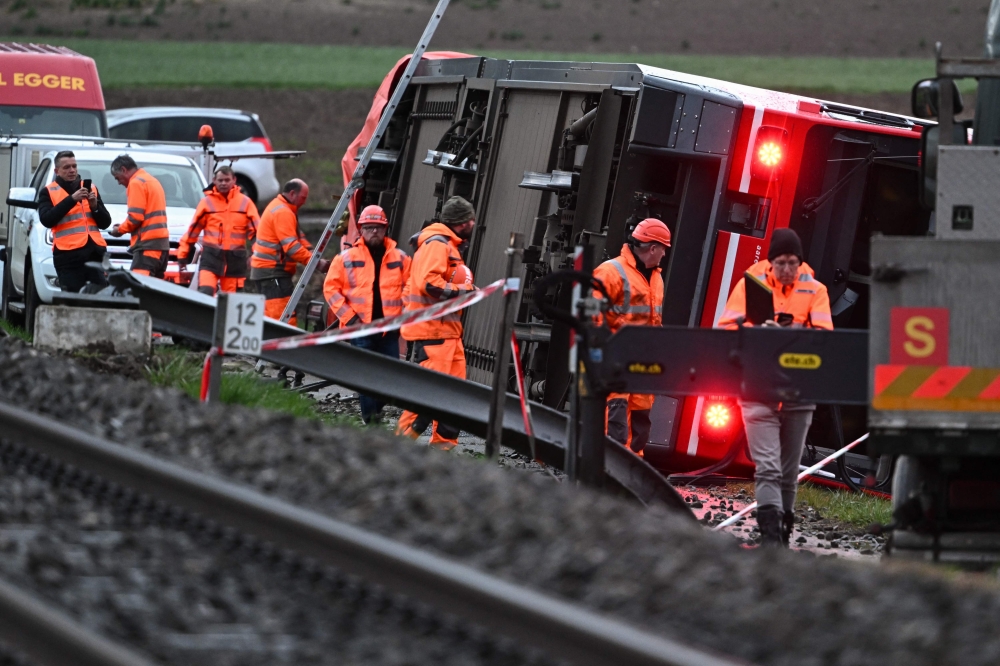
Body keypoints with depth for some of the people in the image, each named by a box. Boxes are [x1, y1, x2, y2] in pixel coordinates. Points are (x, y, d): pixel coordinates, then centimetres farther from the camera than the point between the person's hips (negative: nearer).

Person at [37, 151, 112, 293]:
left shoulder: (90, 188, 20)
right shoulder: (48, 192, 7)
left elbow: (105, 222, 18)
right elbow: (47, 220, -10)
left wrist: (95, 206, -3)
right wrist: (71, 199, -14)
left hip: (95, 252, 3)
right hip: (68, 254, -3)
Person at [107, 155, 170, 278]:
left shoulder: (136, 183, -6)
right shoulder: (152, 181, 23)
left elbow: (135, 217, -14)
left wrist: (120, 229, 2)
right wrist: (124, 227, 18)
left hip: (147, 242, -10)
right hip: (162, 243, 10)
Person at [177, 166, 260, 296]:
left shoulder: (245, 202, 4)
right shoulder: (207, 202, 3)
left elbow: (257, 230, 2)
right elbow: (193, 229, 7)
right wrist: (183, 254, 7)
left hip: (235, 258, 1)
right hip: (211, 257, -1)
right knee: (205, 294, -19)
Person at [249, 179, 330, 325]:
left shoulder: (279, 207, 18)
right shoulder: (283, 212, -15)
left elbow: (297, 236, 17)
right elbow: (292, 247, -22)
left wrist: (311, 252, 1)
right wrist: (316, 263, -21)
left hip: (264, 269, 11)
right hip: (272, 271, -11)